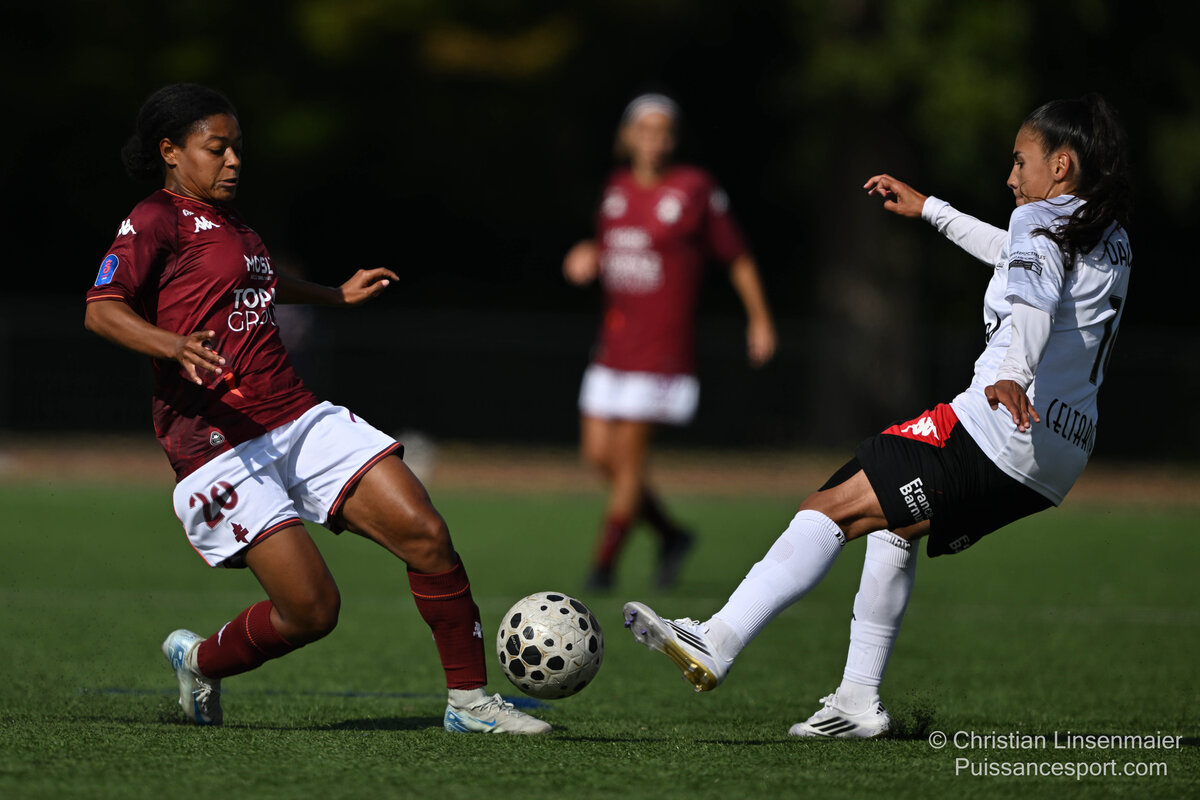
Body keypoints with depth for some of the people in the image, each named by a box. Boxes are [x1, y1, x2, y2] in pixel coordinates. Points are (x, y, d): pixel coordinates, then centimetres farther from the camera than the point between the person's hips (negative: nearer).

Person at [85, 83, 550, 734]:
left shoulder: (226, 220, 22)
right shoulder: (156, 220, -4)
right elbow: (101, 309, -20)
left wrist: (336, 294, 50)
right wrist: (173, 345, -36)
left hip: (300, 418, 8)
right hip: (221, 444, -8)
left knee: (424, 533, -10)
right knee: (312, 611, -13)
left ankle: (469, 700, 1)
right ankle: (200, 661, 17)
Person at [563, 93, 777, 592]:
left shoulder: (695, 191, -9)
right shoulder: (618, 187, 7)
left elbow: (737, 258, 0)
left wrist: (760, 320, 3)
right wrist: (587, 257, 0)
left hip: (661, 348, -6)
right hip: (614, 342, 6)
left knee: (628, 454, -7)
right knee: (597, 453, 3)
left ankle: (604, 563, 6)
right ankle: (670, 535, 23)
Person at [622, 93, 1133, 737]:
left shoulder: (1042, 220, -6)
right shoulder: (1110, 239, 21)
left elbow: (1035, 298, -30)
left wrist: (1010, 375, -48)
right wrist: (928, 209, 51)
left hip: (1000, 429, -9)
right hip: (1061, 456, 9)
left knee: (832, 509, -12)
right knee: (891, 525, 28)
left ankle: (717, 643, -23)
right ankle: (860, 701, 23)